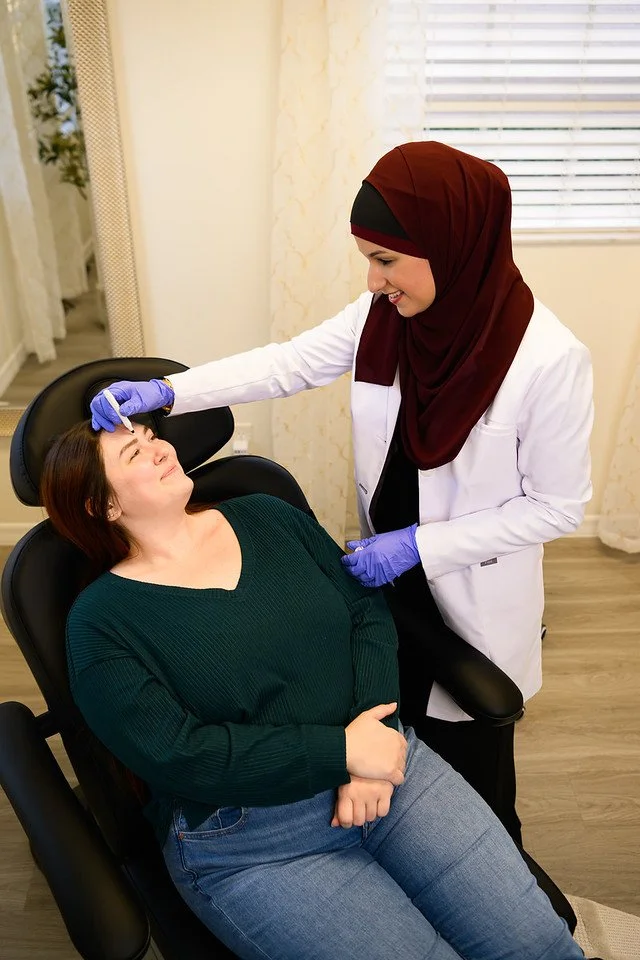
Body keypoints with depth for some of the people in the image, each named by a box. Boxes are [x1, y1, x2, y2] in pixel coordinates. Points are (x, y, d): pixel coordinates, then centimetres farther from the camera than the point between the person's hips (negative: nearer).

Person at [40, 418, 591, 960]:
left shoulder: (266, 517, 6)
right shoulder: (100, 623, -6)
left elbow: (367, 608, 3)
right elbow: (175, 754, -14)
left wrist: (372, 737, -12)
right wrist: (343, 750, -18)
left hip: (384, 764, 4)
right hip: (250, 844, -3)